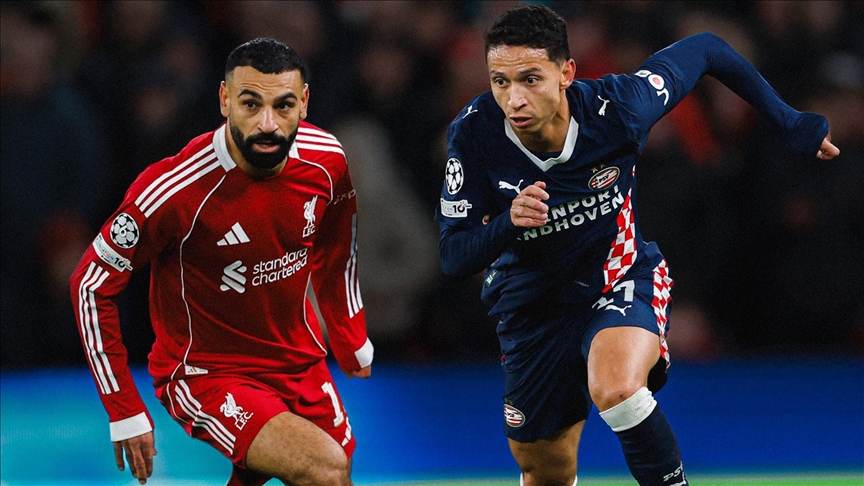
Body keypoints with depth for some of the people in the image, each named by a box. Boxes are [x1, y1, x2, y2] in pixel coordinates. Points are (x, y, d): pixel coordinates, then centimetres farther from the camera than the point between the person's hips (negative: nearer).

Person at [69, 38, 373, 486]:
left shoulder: (327, 161, -9)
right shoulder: (173, 190, -26)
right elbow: (91, 284, -15)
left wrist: (352, 342, 20)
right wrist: (125, 412, -15)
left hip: (299, 360, 7)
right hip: (206, 375, -7)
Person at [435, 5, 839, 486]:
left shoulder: (618, 107, -26)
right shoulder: (473, 133, -24)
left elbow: (706, 49, -8)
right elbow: (454, 256, -19)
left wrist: (789, 121, -3)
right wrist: (508, 222, -40)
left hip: (622, 277, -2)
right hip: (532, 299, 2)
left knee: (616, 390, -36)